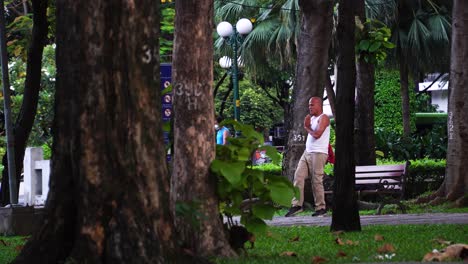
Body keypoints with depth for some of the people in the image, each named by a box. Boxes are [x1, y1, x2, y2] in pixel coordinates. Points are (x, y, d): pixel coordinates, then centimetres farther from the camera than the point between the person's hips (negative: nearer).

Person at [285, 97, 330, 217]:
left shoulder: (323, 118, -8)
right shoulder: (311, 118, 19)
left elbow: (317, 134, -19)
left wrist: (307, 128, -6)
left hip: (318, 153, -9)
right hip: (307, 152, 9)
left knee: (317, 181, -6)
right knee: (298, 176, -2)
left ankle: (321, 207, 1)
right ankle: (297, 205, -1)